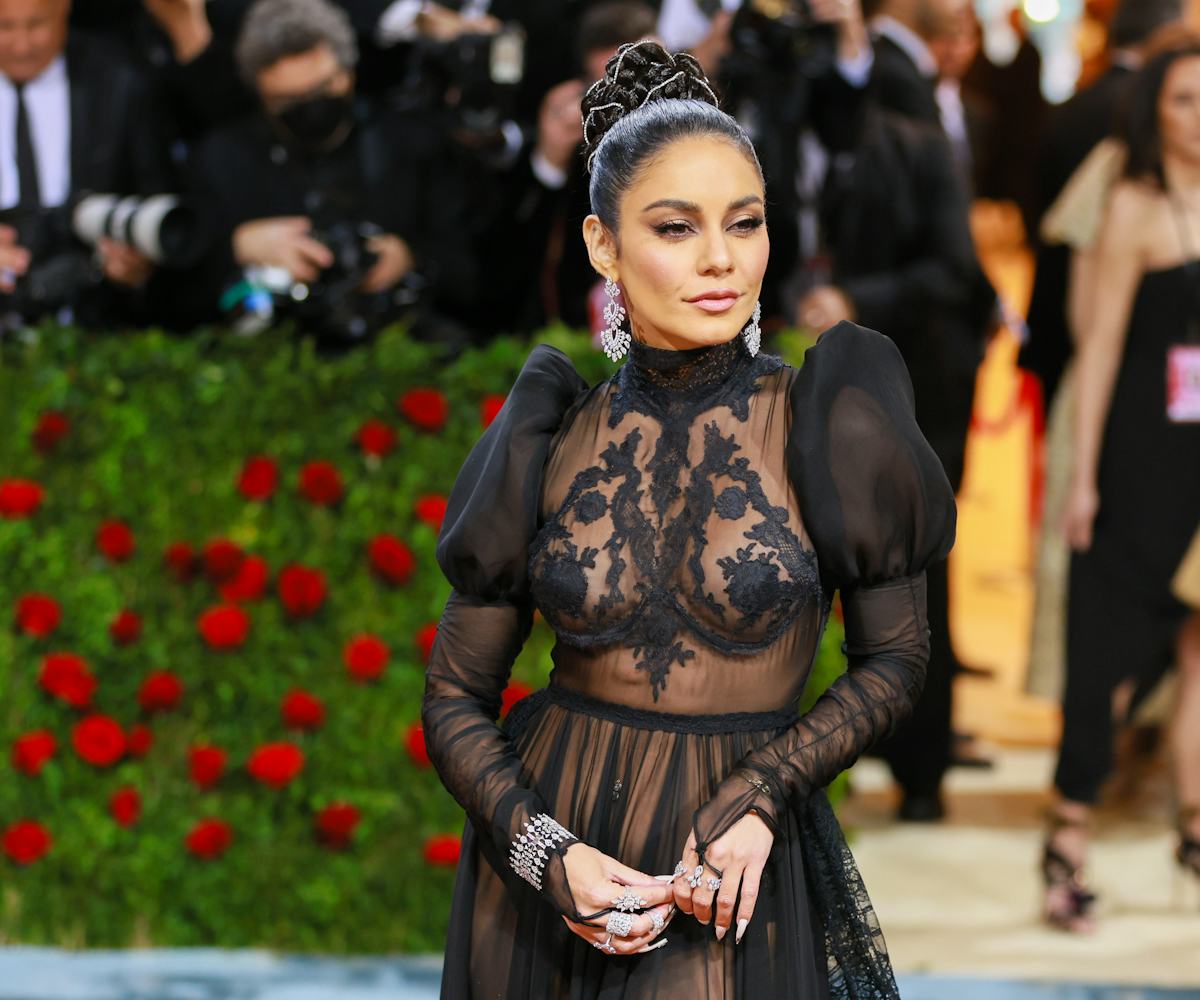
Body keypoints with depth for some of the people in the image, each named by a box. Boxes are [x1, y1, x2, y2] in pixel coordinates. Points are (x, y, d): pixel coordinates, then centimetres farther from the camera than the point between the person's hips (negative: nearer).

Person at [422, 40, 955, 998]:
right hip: (548, 843, 2)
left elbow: (893, 661, 0)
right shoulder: (549, 444, -3)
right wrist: (546, 855, -14)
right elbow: (457, 699, 2)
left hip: (731, 878, -2)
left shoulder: (825, 428, -8)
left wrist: (761, 796, -15)